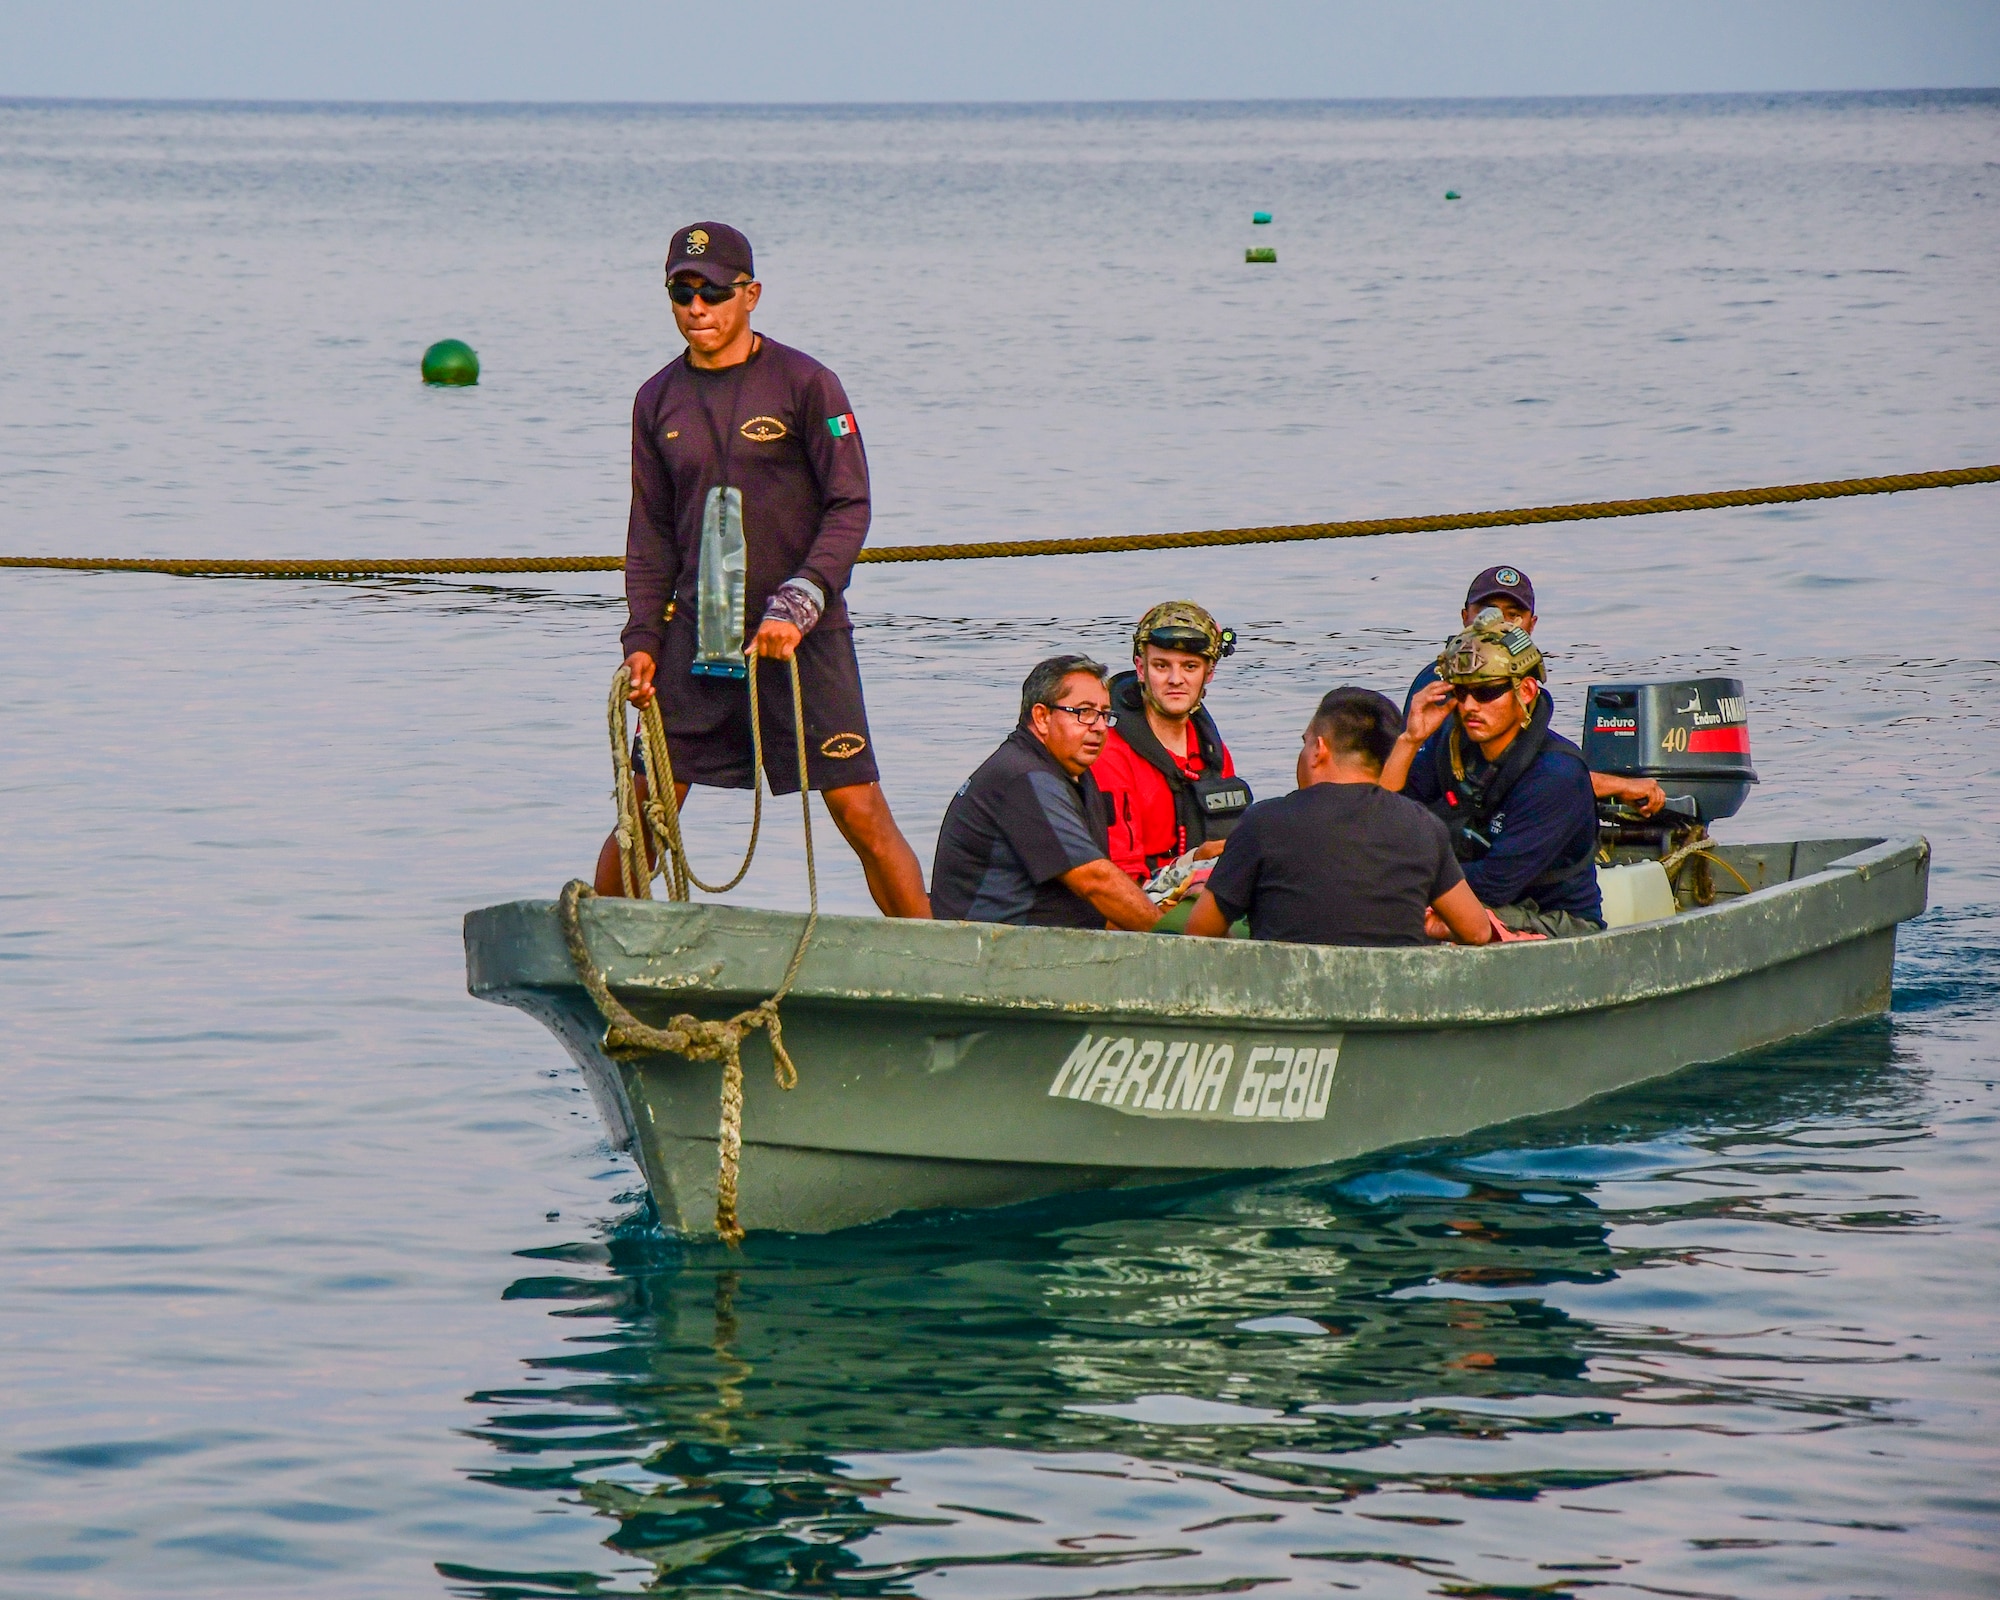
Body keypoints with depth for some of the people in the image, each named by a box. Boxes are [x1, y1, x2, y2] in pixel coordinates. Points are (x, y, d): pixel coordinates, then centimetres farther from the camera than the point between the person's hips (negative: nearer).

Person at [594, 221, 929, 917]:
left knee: (861, 813, -8)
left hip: (802, 635, -4)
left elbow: (849, 507, -7)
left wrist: (798, 603, -19)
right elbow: (650, 532, 14)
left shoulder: (805, 384, -3)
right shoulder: (658, 399, 10)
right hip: (695, 638, 4)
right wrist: (641, 639, 3)